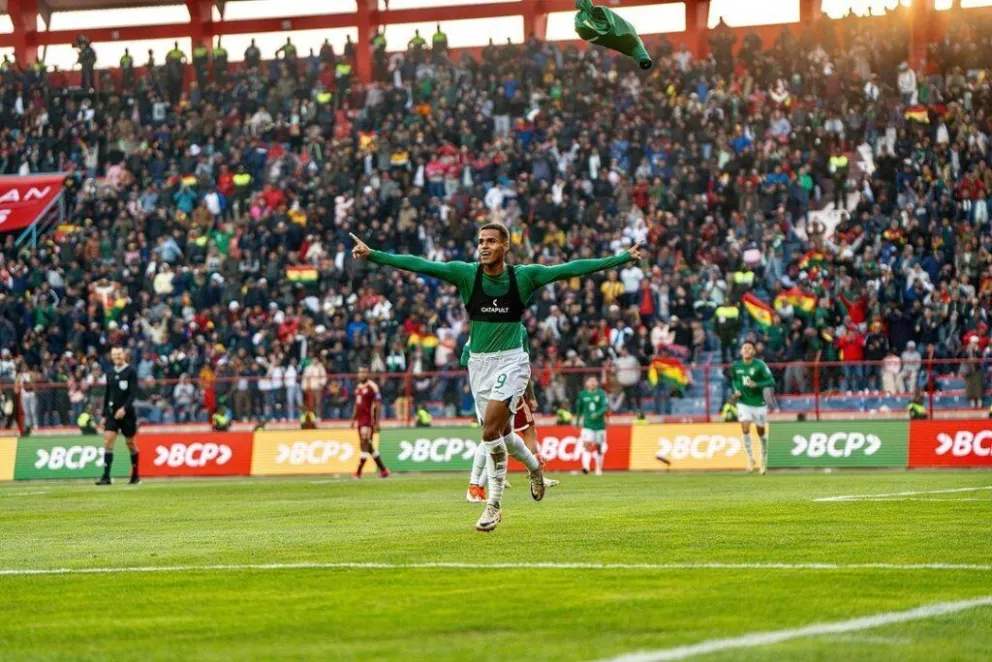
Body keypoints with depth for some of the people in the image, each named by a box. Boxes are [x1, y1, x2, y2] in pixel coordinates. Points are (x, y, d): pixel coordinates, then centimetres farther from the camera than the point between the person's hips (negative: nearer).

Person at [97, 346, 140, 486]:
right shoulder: (110, 374, 10)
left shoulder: (131, 372, -5)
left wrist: (124, 408, -25)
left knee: (130, 443, 4)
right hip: (112, 412, 4)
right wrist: (104, 415, 14)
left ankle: (135, 476, 18)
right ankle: (106, 476, -14)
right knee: (108, 441, -10)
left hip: (127, 412, -4)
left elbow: (133, 393, -13)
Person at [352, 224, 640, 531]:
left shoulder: (524, 276, -5)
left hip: (511, 360, -3)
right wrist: (372, 255, -14)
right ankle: (534, 467, 43)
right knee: (502, 432, 12)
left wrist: (623, 258, -6)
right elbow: (419, 265, -8)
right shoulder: (466, 274, -3)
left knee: (491, 431, -16)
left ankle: (494, 503, -5)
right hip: (479, 363, 3)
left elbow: (571, 269, -4)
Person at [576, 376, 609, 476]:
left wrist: (597, 414, -31)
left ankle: (599, 469, 21)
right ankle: (586, 466, -27)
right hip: (587, 425, 0)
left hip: (599, 425, 0)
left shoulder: (601, 394, -3)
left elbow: (605, 407, -13)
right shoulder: (583, 395, 5)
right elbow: (579, 408, 18)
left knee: (599, 447, 7)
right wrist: (578, 421, 23)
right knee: (587, 445, -16)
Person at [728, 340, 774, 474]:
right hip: (743, 403, 2)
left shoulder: (759, 365, -13)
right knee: (745, 429, -16)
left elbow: (771, 381, -14)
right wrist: (736, 390, -2)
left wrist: (756, 385, -28)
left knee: (761, 432, 8)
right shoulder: (736, 366, -1)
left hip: (759, 403, -2)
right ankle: (750, 458, 1)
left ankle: (764, 461, 28)